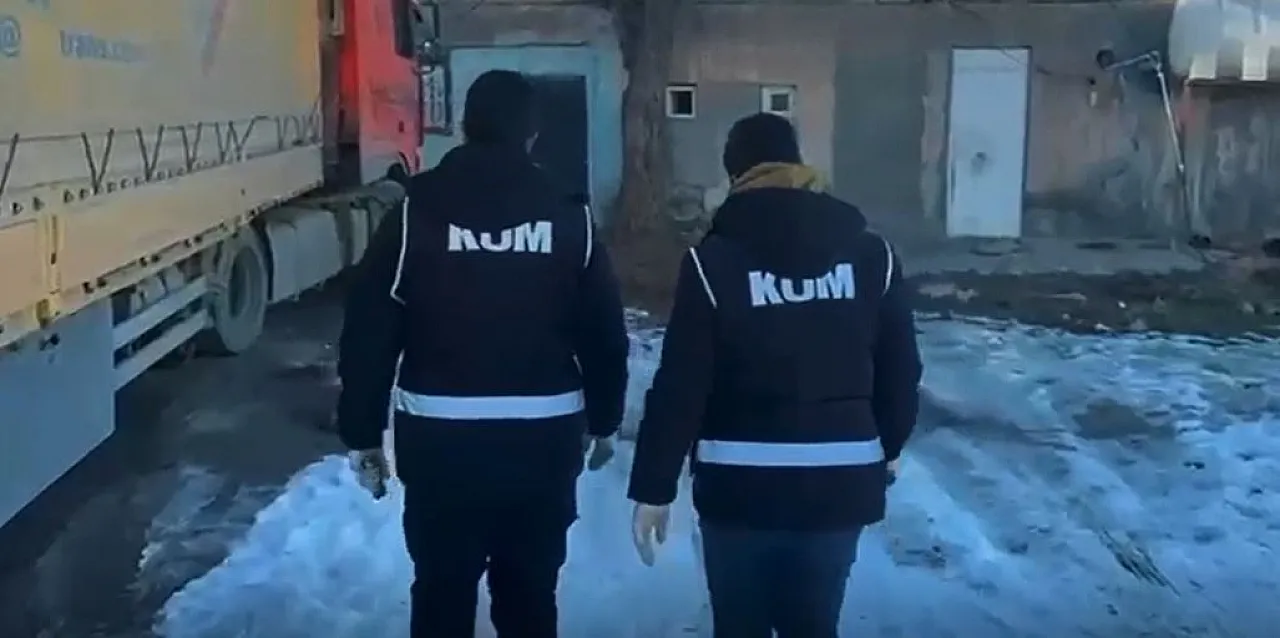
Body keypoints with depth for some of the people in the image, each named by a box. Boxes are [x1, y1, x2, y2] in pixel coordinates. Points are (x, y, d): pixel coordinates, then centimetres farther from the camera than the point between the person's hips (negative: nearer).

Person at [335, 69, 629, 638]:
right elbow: (604, 334, 5)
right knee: (529, 592, 15)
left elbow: (369, 334, -4)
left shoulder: (415, 214, -3)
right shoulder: (569, 217, 1)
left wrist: (362, 434, 6)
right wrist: (603, 421, 18)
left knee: (442, 591, 11)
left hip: (441, 440, -1)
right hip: (543, 439, 2)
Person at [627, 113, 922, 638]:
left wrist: (654, 488, -4)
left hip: (742, 486, -3)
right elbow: (901, 371, 7)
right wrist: (888, 447, 23)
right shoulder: (871, 254, 2)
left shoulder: (713, 261, -8)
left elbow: (679, 385, -11)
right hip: (840, 483, 3)